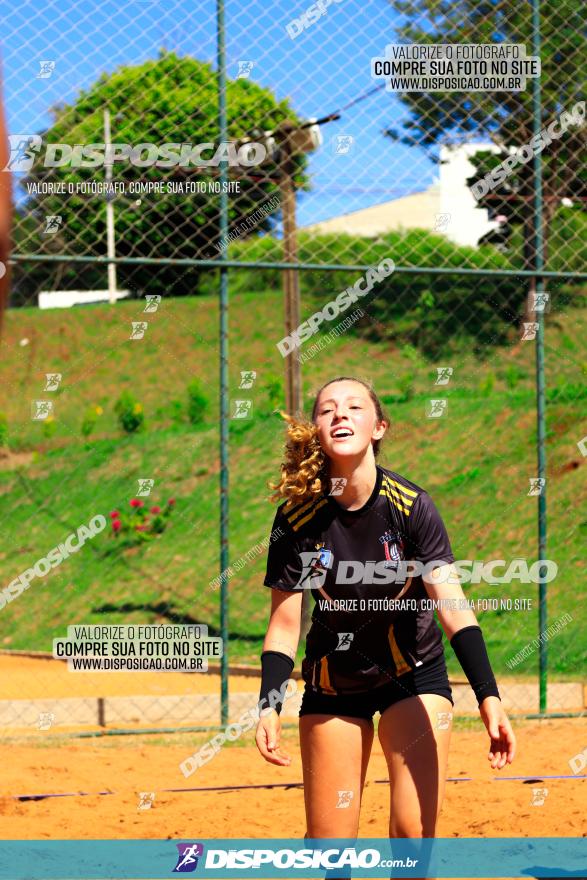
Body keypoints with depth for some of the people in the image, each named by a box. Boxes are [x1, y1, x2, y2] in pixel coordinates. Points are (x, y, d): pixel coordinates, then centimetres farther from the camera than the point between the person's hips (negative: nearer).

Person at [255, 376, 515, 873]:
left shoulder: (411, 506, -19)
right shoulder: (297, 519, -15)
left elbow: (452, 607, -24)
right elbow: (285, 624, -11)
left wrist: (488, 697, -35)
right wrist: (269, 707, -25)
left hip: (415, 675, -1)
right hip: (333, 683, 1)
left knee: (414, 833, -13)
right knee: (329, 847, -1)